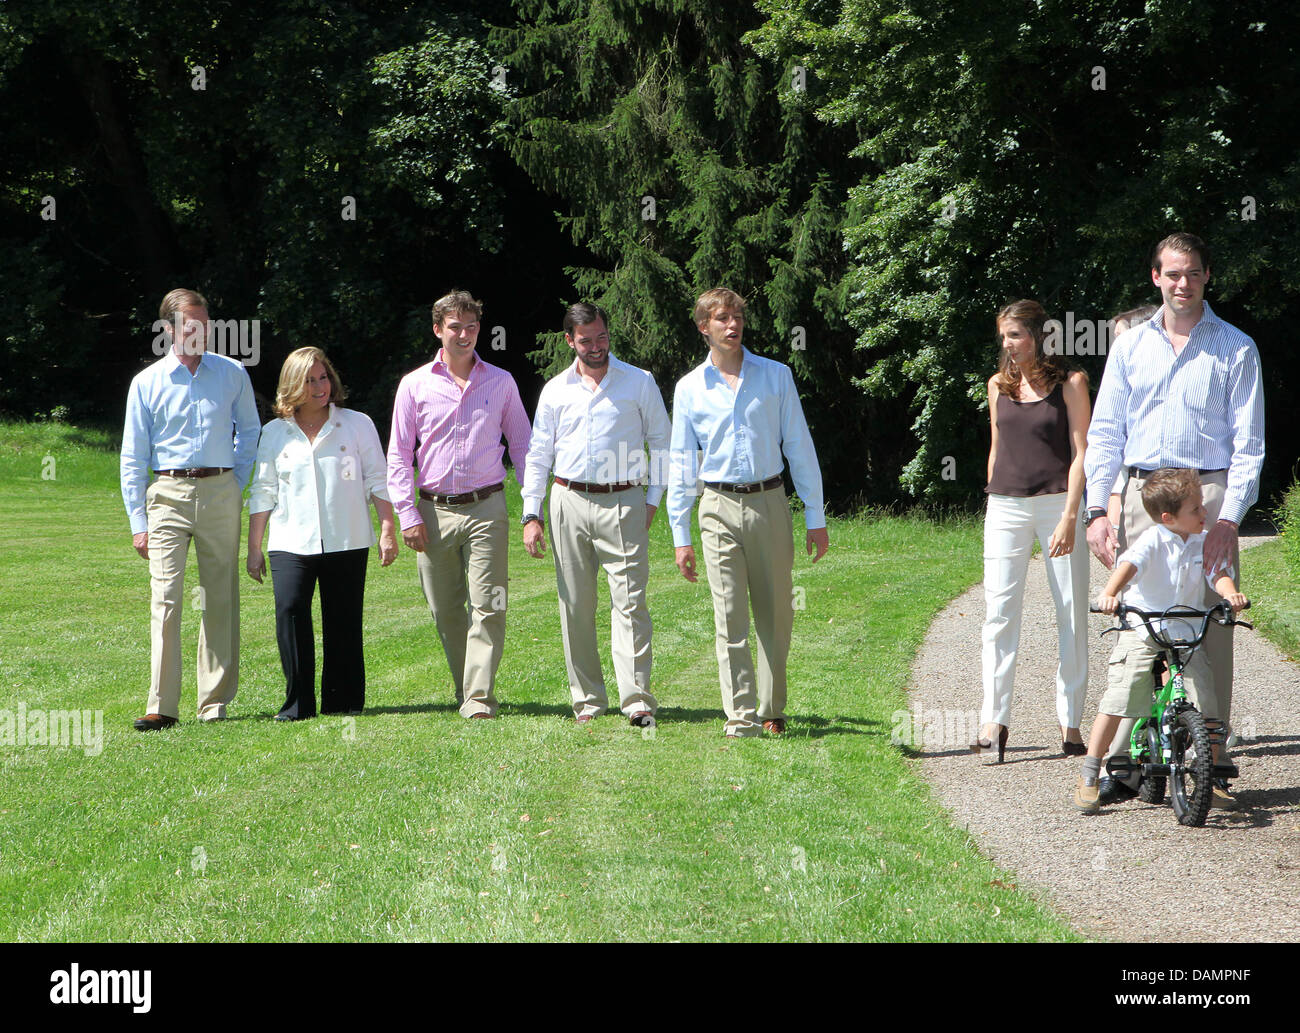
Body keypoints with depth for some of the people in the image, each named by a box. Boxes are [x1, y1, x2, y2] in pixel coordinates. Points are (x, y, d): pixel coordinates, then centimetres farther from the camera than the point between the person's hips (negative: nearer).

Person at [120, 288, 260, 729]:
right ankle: (161, 706, -12)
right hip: (168, 493, -2)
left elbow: (249, 432, 21)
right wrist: (138, 521, 0)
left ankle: (215, 701, 10)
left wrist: (237, 483, 10)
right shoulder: (147, 383, 4)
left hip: (220, 493, 2)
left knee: (220, 598, 3)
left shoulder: (233, 374, 7)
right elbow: (133, 457, 6)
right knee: (165, 598, -11)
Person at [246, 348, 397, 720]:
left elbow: (377, 481, 8)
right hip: (292, 544, 0)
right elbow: (262, 492, 13)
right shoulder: (275, 433, 10)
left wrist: (387, 531, 0)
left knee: (343, 623, 0)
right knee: (290, 609, -18)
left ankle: (343, 703, 11)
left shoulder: (357, 424, 7)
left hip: (347, 542, 0)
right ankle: (297, 704, -14)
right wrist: (253, 547, 10)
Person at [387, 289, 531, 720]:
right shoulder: (415, 385, 7)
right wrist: (407, 515, -2)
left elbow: (522, 447, 13)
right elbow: (399, 456, 7)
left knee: (487, 607, -10)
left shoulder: (500, 382, 8)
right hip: (434, 511, 1)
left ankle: (479, 697, -10)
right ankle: (465, 689, 19)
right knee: (445, 611, 6)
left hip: (486, 508, -1)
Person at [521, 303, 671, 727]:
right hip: (569, 503, 2)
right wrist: (531, 515, 6)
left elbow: (662, 442, 11)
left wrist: (653, 499, 3)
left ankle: (637, 700, -14)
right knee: (575, 606, 3)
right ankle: (587, 700, 11)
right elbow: (537, 454, 13)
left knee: (629, 601, -11)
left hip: (623, 504, -2)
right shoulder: (555, 391, 10)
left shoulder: (640, 382, 6)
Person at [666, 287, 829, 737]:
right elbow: (682, 464, 10)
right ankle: (741, 716, -4)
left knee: (776, 615, 5)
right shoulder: (690, 388, 6)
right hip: (720, 509, -1)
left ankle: (772, 711, 17)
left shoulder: (776, 376, 6)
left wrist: (816, 518, 4)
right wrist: (681, 536, 5)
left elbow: (800, 448, 8)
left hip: (770, 503, 1)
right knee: (730, 618, -6)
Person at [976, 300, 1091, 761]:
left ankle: (1070, 722, 8)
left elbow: (1081, 453, -5)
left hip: (1058, 503, -3)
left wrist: (1069, 517, -13)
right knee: (999, 613, -5)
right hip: (1006, 507, 3)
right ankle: (994, 718, -6)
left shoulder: (1069, 383, -1)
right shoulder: (998, 385, 10)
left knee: (1071, 615, 1)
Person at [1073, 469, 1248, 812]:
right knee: (1118, 700, -12)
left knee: (1206, 706, -4)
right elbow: (1129, 564, -28)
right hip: (1141, 632, -4)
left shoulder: (1203, 542, 3)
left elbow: (1217, 573, -6)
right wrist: (1109, 594, -48)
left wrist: (1230, 592, -30)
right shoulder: (1152, 540, -13)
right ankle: (1088, 778, -3)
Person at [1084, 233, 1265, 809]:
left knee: (1210, 629, -5)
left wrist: (1228, 519, -11)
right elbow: (1104, 433, 12)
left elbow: (1247, 443, 0)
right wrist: (1097, 512, 1)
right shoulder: (1130, 347, 13)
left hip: (1209, 494, -2)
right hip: (1141, 496, 3)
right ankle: (1124, 764, 5)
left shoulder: (1235, 349, 4)